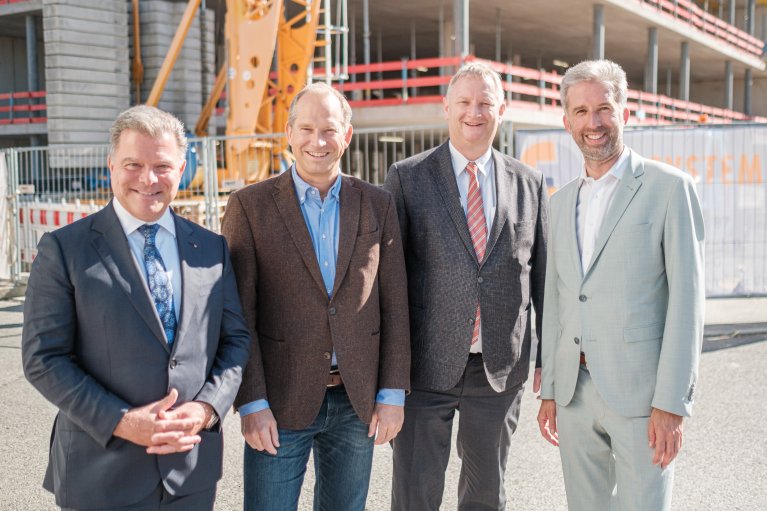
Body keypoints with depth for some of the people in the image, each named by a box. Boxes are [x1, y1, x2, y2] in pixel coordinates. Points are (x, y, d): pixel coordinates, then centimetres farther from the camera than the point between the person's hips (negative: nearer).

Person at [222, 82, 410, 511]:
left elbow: (394, 304, 3)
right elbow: (239, 315, -6)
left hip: (358, 401, 3)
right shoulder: (250, 205, -4)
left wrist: (393, 394, -1)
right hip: (281, 403, -2)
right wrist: (251, 404, -11)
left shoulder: (378, 205, 3)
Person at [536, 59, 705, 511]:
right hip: (574, 393, 6)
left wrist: (672, 404, -14)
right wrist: (550, 391, 13)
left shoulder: (670, 188, -4)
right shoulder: (563, 202, 14)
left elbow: (686, 299, -9)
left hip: (641, 391, -5)